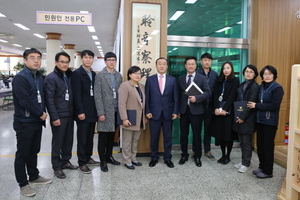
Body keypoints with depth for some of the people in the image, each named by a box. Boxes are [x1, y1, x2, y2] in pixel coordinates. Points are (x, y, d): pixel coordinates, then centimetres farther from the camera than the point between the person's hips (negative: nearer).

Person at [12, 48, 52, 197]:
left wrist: (43, 113, 0)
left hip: (37, 121, 8)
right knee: (22, 154, 4)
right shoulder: (20, 77, -16)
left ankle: (34, 177, 33)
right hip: (24, 123, -8)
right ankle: (23, 184, 17)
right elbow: (24, 101, -22)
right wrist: (40, 114, -13)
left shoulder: (39, 77, 10)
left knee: (34, 151, 18)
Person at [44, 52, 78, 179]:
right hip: (59, 116, -6)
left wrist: (75, 112, 7)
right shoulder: (51, 78, -10)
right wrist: (54, 117, -17)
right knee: (57, 141, 5)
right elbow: (49, 99, -14)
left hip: (70, 114, 6)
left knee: (68, 140, 14)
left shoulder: (69, 76, 10)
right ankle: (56, 167, 18)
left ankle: (65, 161, 31)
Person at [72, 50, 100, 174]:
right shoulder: (76, 73, -7)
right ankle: (82, 163, 11)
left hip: (92, 111, 7)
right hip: (83, 112, -6)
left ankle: (88, 158, 28)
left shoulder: (94, 74, 14)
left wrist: (97, 110, 8)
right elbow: (76, 94, -13)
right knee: (82, 138, 1)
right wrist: (80, 111, -18)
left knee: (90, 137, 14)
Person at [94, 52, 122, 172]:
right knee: (103, 137, 3)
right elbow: (97, 96, -9)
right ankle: (103, 161, 14)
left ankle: (109, 156, 28)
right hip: (105, 111, -4)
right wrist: (100, 113, -14)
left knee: (111, 135, 13)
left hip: (116, 111, 5)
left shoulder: (119, 76, 10)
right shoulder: (100, 75, -5)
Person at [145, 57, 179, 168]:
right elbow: (147, 97, 3)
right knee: (154, 137, 7)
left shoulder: (172, 80, 5)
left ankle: (167, 158, 23)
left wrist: (175, 112, -3)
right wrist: (147, 111, -4)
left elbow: (175, 97, 4)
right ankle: (154, 157, 24)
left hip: (168, 113, 1)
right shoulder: (150, 79, 3)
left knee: (168, 137, 9)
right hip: (154, 113, 0)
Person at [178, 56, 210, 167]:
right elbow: (179, 95, 9)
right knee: (183, 134, 9)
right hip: (183, 110, 3)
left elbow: (207, 92, -4)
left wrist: (197, 98, -20)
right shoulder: (180, 79, 9)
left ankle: (197, 157, 22)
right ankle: (184, 155, 26)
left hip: (196, 110, -2)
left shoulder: (201, 78, 2)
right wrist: (177, 110, 3)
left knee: (197, 134, 6)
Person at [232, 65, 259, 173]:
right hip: (239, 117, 7)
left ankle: (246, 163, 15)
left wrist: (243, 116, -15)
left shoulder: (254, 86, -9)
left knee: (246, 142, 3)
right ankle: (243, 161, 26)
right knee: (241, 141, 13)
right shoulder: (241, 85, 13)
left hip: (248, 118, -7)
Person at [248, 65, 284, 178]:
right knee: (260, 144, 11)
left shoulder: (277, 88, -9)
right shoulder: (261, 87, 10)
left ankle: (268, 171, 15)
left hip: (270, 121, -6)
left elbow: (274, 105, -18)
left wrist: (256, 105, -14)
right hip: (260, 120, 6)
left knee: (268, 146, 2)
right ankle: (262, 167, 26)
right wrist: (254, 105, -5)